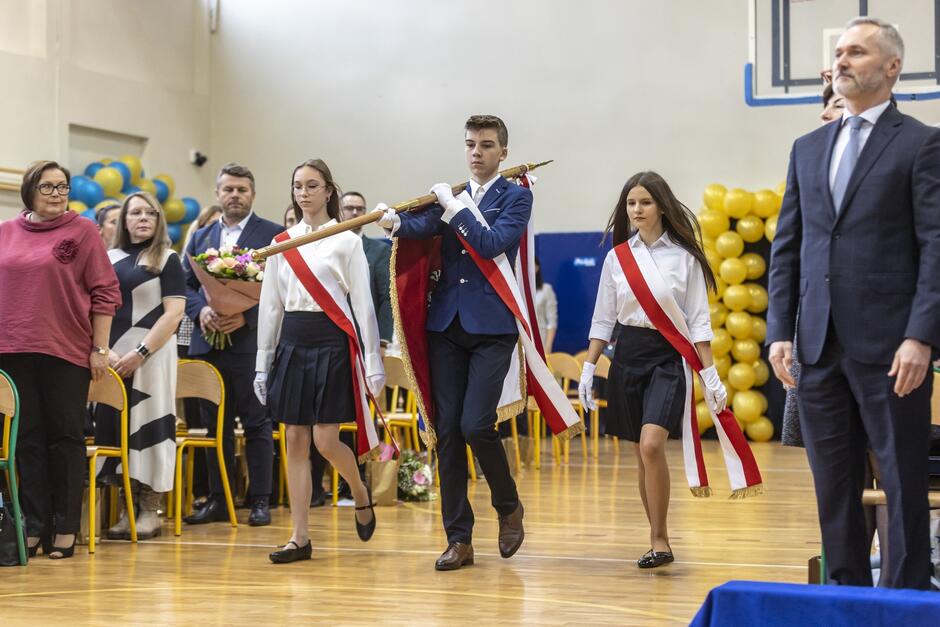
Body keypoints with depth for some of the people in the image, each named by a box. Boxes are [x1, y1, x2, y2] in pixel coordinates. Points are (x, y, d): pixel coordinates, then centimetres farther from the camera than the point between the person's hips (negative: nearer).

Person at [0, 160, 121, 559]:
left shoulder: (82, 231, 0)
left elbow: (105, 293, -1)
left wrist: (100, 349, -5)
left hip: (66, 352, -3)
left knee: (65, 437, 3)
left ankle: (65, 528, 8)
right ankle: (35, 525, 11)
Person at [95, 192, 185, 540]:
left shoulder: (167, 259, 2)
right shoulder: (108, 258, 13)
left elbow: (174, 313, -6)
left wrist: (140, 353, -13)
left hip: (151, 353, -4)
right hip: (111, 356, 4)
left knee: (147, 426, -5)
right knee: (113, 426, 1)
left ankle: (149, 509, 0)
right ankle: (126, 506, 7)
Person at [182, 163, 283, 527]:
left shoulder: (273, 235, 1)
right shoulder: (201, 237, 15)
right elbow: (185, 285, 12)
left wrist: (246, 316, -16)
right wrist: (201, 310, -8)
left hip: (251, 342, -4)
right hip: (208, 343, 4)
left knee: (257, 424, 0)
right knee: (216, 425, 8)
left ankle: (260, 500, 6)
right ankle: (218, 500, 14)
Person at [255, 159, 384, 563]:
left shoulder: (346, 241, -1)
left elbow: (363, 304, -4)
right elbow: (270, 305, 12)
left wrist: (374, 363, -7)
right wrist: (263, 364, 10)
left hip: (331, 343, -4)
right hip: (292, 344, 4)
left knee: (326, 440, -8)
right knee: (296, 442, 3)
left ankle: (360, 495, 23)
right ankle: (299, 537, 6)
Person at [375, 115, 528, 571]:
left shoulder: (516, 197, 2)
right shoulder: (448, 196, 15)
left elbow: (493, 244, -14)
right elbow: (423, 228, -5)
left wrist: (453, 207, -10)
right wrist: (395, 222, -26)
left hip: (492, 327, -4)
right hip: (446, 324, 5)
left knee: (476, 425, -15)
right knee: (447, 431, 2)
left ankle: (509, 507, 13)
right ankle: (459, 539, 8)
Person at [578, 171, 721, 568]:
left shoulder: (684, 256, -2)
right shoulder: (617, 256, 6)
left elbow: (698, 319, -1)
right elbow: (603, 318, 11)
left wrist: (710, 375, -6)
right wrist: (588, 368, 5)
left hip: (668, 357, -4)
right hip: (628, 354, 4)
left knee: (651, 445, -20)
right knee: (642, 454, 7)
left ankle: (659, 541, -12)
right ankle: (659, 541, 16)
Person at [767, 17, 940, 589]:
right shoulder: (808, 149, 16)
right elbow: (787, 247, 14)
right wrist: (780, 330, 5)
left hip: (888, 346, -5)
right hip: (820, 346, 5)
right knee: (834, 483, 10)